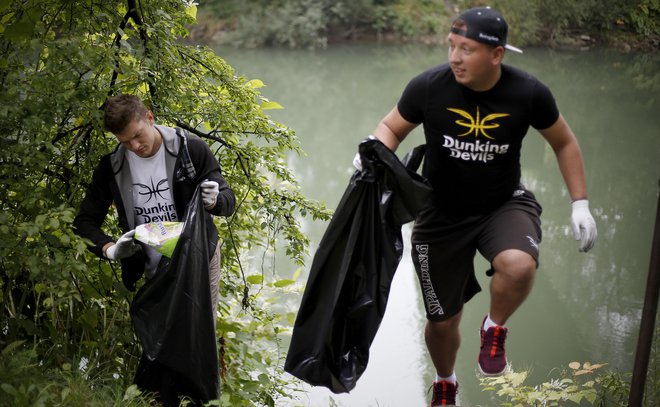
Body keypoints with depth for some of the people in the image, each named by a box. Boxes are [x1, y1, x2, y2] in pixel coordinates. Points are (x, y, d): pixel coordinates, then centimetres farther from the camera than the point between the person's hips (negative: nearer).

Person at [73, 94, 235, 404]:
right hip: (152, 271, 2)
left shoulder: (190, 149, -13)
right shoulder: (112, 166, -8)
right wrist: (110, 249, -23)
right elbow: (85, 221, -2)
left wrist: (214, 200, -31)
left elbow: (228, 202, -6)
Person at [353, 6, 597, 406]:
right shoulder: (429, 86, -19)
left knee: (519, 266, -35)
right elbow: (392, 127, 0)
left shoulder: (528, 93, -17)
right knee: (443, 321, 11)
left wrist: (581, 204, -3)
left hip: (504, 204, -1)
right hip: (442, 214, 1)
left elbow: (564, 143, 1)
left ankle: (495, 329, 0)